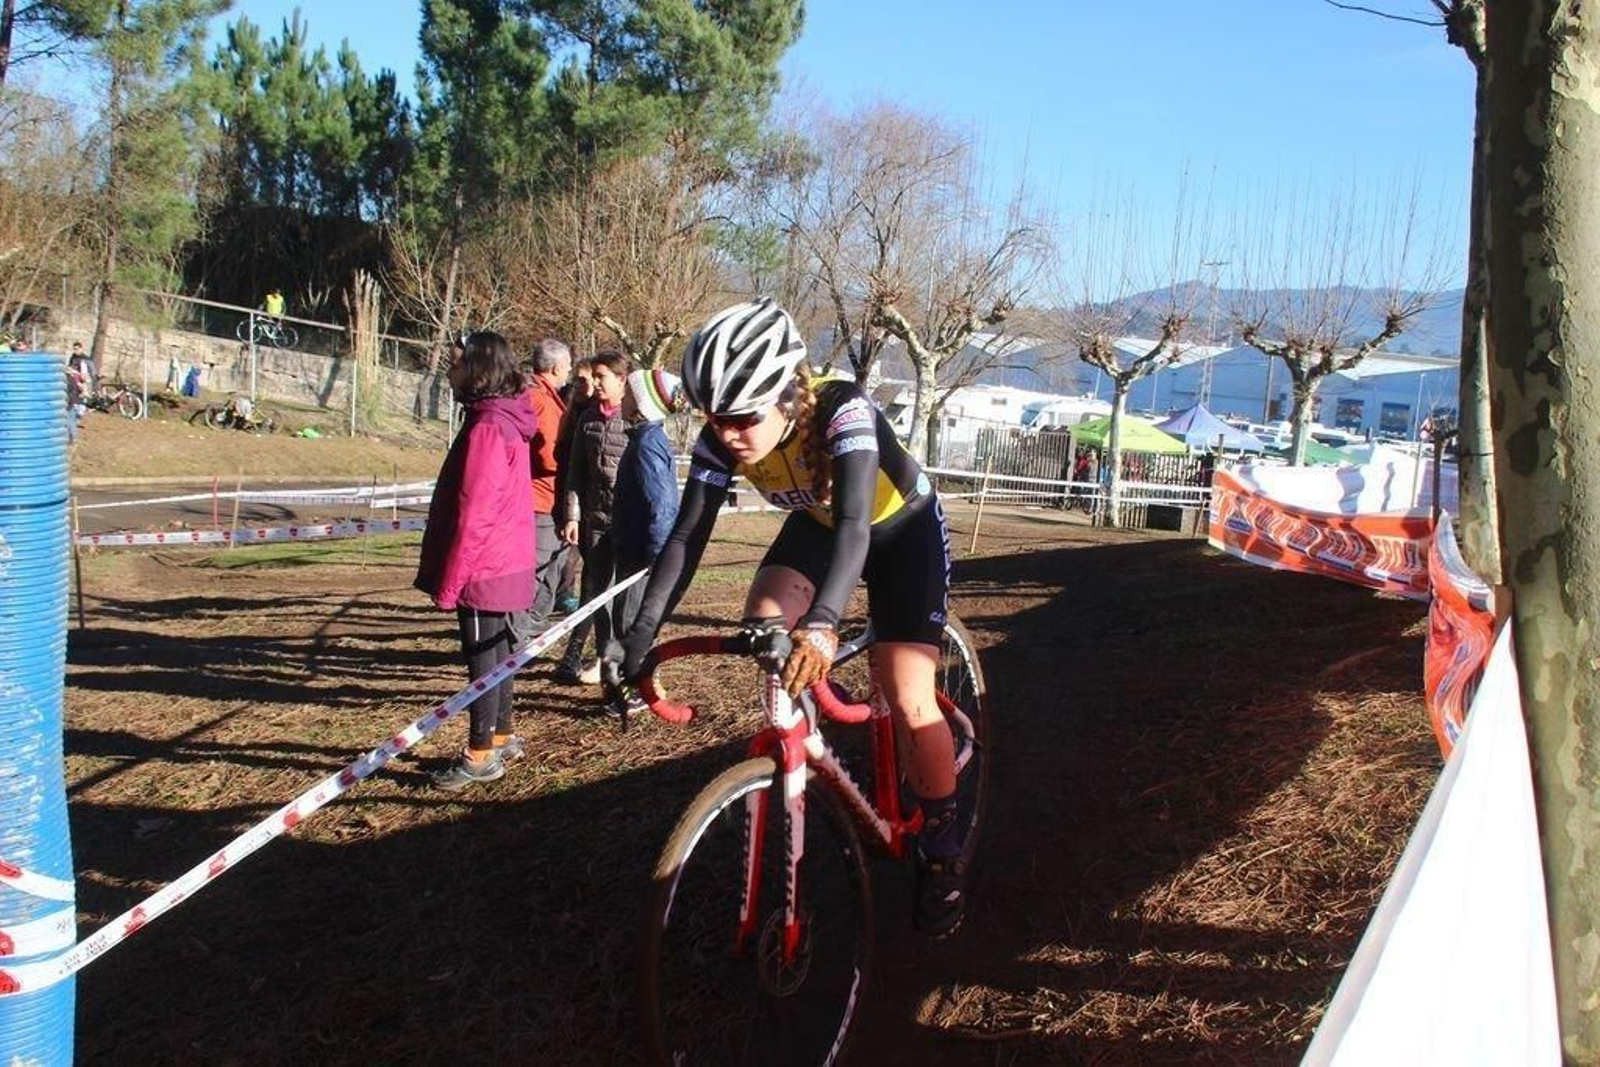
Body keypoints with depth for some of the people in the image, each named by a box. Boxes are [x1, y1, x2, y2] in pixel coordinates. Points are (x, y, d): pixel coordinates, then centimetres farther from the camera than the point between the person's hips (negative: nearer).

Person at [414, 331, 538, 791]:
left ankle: (481, 755, 8)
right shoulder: (506, 421, 10)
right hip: (505, 564, 9)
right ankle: (502, 738, 29)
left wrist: (448, 582, -17)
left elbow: (473, 512, -22)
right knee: (494, 655, 18)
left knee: (484, 659, -1)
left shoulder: (487, 428, -20)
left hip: (485, 572, -9)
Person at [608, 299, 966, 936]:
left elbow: (855, 525, -49)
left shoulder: (843, 411, -38)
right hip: (816, 523, 5)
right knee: (763, 632, -23)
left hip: (901, 529, -4)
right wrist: (642, 631, -35)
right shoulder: (722, 437, -23)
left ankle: (942, 849, 8)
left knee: (907, 701, -12)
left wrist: (822, 624, -64)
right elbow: (687, 535, -24)